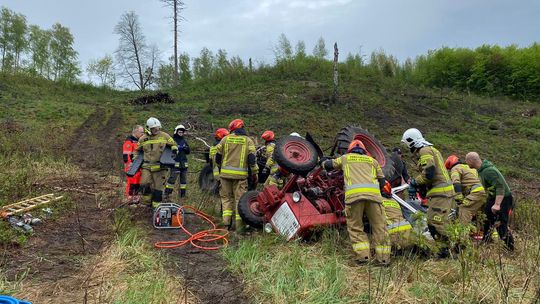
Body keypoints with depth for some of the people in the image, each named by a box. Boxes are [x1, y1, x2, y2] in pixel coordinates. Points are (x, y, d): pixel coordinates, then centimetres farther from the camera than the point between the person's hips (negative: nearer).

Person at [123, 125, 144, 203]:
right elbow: (126, 155, -16)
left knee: (138, 183, 11)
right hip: (132, 167, -8)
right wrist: (129, 166, -20)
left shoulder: (140, 140, 18)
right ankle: (130, 199, 1)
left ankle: (136, 198, 21)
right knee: (131, 182, -6)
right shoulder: (129, 141, -10)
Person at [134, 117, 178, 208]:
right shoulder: (143, 139, 8)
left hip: (160, 166, -1)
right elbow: (137, 150, 24)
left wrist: (174, 149, -7)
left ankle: (156, 204, 14)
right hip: (146, 166, 2)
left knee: (158, 186, 2)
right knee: (144, 183, -11)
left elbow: (173, 144, 13)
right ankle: (147, 201, 13)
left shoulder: (164, 136, 2)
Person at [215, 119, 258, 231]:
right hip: (240, 174, -1)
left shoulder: (225, 139, 7)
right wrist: (255, 174, 3)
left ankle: (227, 220, 5)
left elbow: (218, 155, 11)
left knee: (226, 197, 13)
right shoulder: (248, 140, 3)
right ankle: (239, 225, 2)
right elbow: (252, 159, -4)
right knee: (240, 198, 3)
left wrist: (220, 166, 28)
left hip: (225, 173, 2)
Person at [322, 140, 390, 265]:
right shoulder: (372, 160, 30)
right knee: (379, 225, 8)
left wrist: (324, 163, 54)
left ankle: (363, 255, -3)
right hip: (373, 193, 2)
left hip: (353, 194, -1)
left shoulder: (345, 158, 27)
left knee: (355, 226, 7)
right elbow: (382, 182, 28)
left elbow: (327, 164, 33)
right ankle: (383, 257, 8)